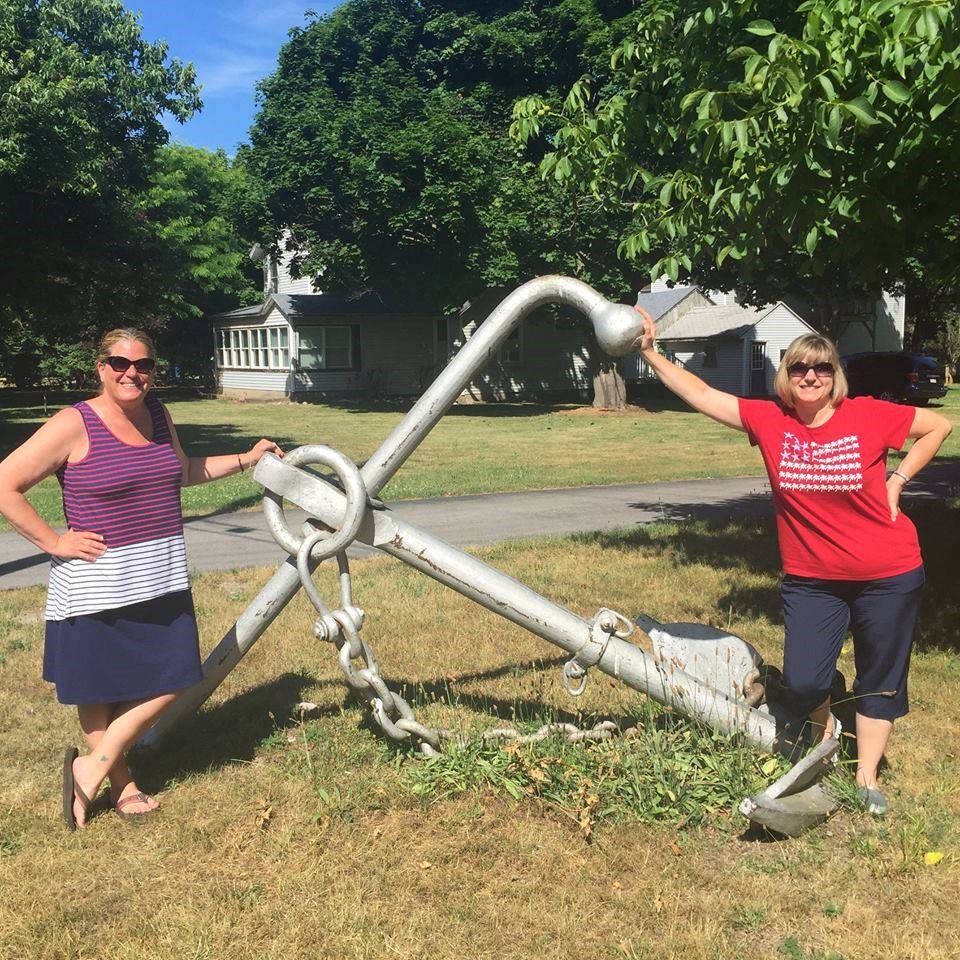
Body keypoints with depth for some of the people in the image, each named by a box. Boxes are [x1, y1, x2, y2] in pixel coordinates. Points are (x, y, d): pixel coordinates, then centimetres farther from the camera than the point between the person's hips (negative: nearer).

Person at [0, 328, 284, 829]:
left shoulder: (157, 414, 6)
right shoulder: (74, 425, -14)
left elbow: (184, 471, 24)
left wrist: (246, 459, 21)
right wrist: (53, 541, -13)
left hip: (160, 578, 6)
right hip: (98, 585, -6)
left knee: (169, 681, 9)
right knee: (99, 691, 9)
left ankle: (90, 769, 23)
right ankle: (122, 784, 30)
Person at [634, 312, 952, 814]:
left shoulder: (868, 415, -12)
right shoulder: (769, 420, -8)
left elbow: (939, 425, 1)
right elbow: (701, 394, -9)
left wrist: (897, 479, -5)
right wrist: (649, 352, -13)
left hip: (888, 576, -1)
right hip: (810, 579, 1)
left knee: (880, 680, 12)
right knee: (802, 682, -4)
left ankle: (866, 777, 32)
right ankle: (825, 730, 32)